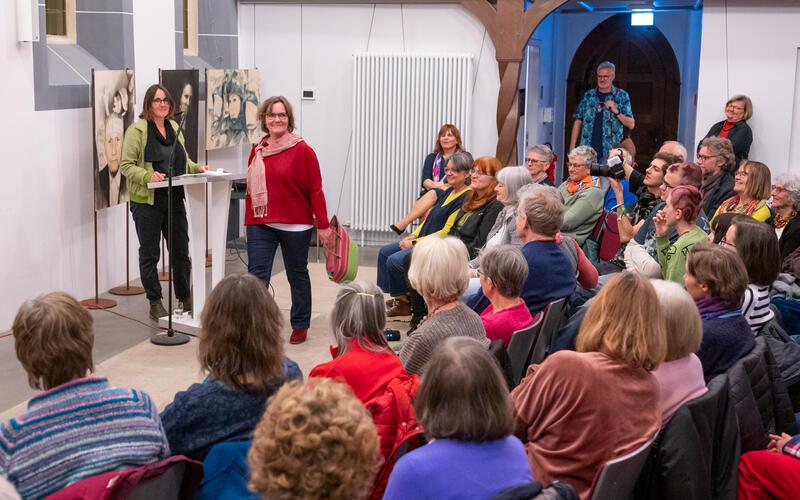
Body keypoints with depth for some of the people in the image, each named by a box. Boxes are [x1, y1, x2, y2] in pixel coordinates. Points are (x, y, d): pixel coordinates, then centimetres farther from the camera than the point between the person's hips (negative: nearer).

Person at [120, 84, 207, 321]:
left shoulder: (174, 128, 11)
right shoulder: (137, 130, -9)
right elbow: (126, 165, -11)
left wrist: (197, 168, 2)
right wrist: (147, 176, -27)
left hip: (174, 199, 6)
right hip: (147, 201, -5)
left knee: (181, 250, 11)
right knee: (150, 254, 6)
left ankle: (185, 299, 25)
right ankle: (155, 304, 16)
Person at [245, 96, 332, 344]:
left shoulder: (302, 150, -8)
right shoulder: (257, 150, 7)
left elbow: (315, 190, -8)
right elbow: (251, 188, 14)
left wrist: (323, 225, -9)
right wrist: (249, 220, 14)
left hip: (294, 225, -3)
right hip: (260, 225, 3)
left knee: (297, 275, 12)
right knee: (256, 275, -7)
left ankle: (300, 326, 28)